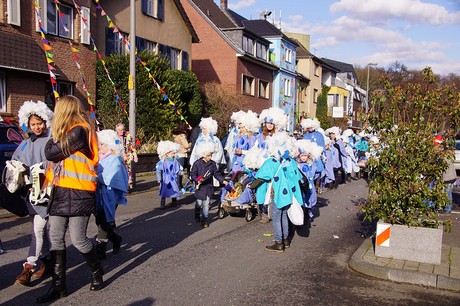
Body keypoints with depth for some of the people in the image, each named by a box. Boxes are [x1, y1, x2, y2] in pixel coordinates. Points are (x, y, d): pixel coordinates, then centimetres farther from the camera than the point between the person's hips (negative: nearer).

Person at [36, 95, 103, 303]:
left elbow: (51, 153, -14)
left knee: (78, 239, -1)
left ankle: (97, 272, 24)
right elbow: (54, 160, 18)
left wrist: (53, 135, 1)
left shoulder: (78, 131, -14)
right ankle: (58, 286, 15)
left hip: (78, 192, -9)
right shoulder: (67, 132, 15)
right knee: (55, 239, 7)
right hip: (60, 191, 9)